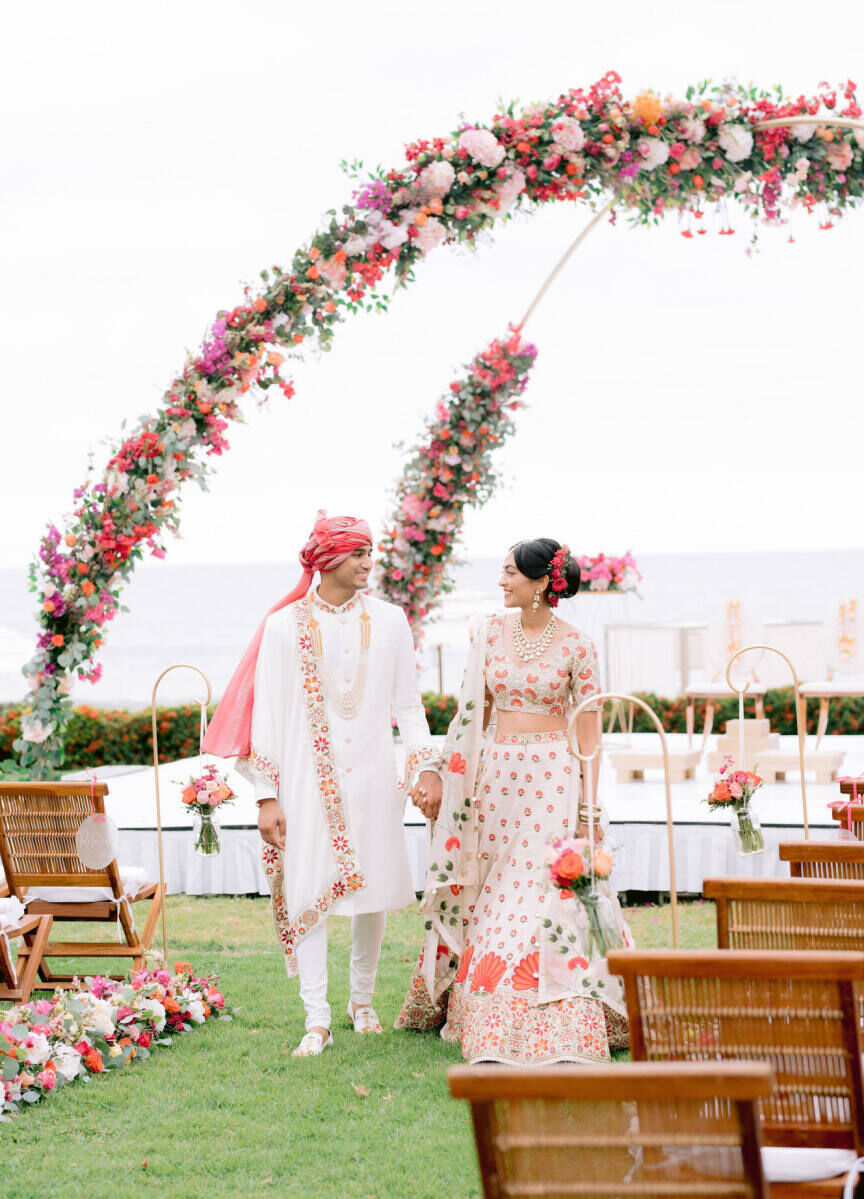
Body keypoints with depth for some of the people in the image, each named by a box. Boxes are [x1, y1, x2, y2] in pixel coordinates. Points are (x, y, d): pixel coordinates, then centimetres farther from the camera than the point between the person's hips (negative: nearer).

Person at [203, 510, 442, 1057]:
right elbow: (267, 714, 0)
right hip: (307, 780, -2)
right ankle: (318, 1020, -3)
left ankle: (363, 999, 28)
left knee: (376, 890, 7)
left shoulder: (389, 621, 7)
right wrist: (267, 796, -5)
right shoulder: (284, 626, 1)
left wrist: (426, 765, -2)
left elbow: (408, 704, 11)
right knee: (308, 894, -7)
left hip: (372, 778, 2)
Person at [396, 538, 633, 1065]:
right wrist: (446, 780, 9)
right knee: (490, 895, 8)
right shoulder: (490, 632, 6)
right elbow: (475, 712, 11)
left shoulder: (576, 646, -5)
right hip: (493, 773, 4)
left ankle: (562, 1028, 2)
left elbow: (589, 729, -3)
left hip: (551, 776, -4)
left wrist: (589, 804, -8)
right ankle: (492, 1019, 21)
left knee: (551, 896, -7)